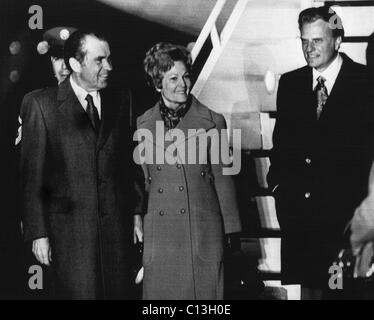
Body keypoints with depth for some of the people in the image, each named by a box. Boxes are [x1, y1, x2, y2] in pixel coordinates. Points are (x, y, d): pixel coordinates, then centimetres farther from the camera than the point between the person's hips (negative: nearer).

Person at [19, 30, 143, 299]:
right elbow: (32, 175, -4)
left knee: (120, 292, 7)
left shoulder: (120, 104, 11)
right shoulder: (40, 104, -2)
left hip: (118, 226, 4)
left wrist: (136, 212, 8)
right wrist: (38, 233, -8)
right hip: (70, 229, -4)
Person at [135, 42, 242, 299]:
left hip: (204, 232, -1)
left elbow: (223, 180, 3)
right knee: (161, 292, 6)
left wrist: (231, 235, 2)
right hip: (159, 234, 2)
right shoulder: (143, 125, 6)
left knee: (205, 291, 3)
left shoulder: (212, 121, 1)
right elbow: (142, 182, 12)